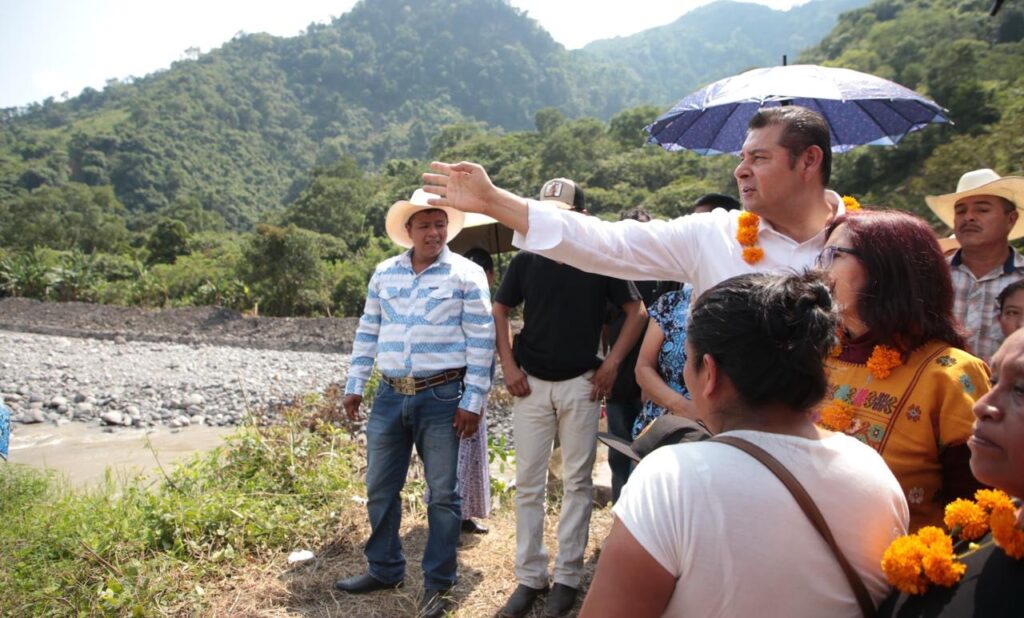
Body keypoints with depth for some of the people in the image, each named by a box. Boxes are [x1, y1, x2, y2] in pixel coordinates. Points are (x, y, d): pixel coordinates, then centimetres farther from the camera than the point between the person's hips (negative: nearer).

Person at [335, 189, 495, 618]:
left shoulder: (466, 274, -5)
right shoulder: (384, 273, 8)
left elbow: (481, 341, -8)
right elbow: (368, 331, 14)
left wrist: (472, 402, -11)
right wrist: (354, 385, 11)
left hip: (442, 398, -4)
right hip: (390, 395, 5)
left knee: (442, 494, 3)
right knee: (380, 489, 13)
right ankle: (384, 569, 32)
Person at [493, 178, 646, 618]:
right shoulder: (526, 260, 2)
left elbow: (637, 312, 3)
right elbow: (500, 310, 11)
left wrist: (612, 362, -4)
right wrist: (508, 364, 1)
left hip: (581, 384, -2)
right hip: (531, 383, 2)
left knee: (577, 482, 6)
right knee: (528, 483, 6)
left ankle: (567, 576, 19)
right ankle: (530, 576, 18)